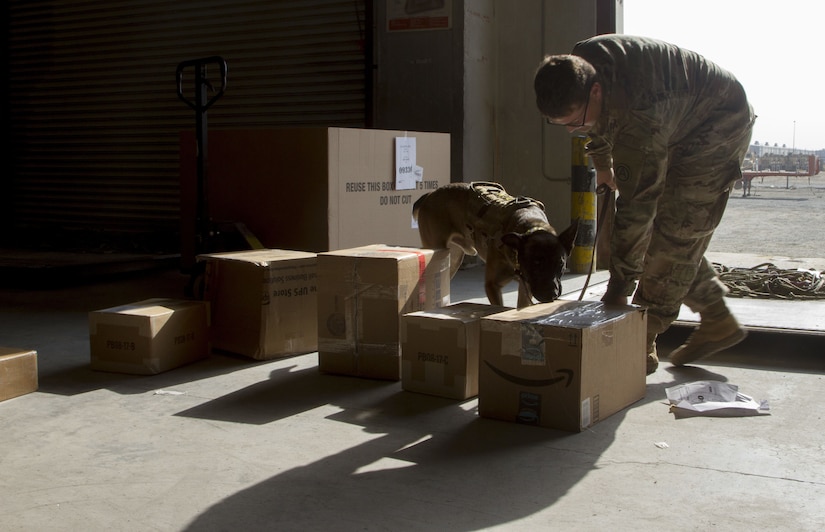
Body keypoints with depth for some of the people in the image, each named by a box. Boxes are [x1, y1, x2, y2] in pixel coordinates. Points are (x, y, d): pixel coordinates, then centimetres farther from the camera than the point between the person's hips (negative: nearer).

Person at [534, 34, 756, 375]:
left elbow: (637, 204, -42)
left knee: (674, 234, -15)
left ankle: (642, 344, -12)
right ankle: (717, 321, 17)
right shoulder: (578, 65, -18)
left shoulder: (639, 110, -43)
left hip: (718, 126, -9)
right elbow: (600, 123, 7)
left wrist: (618, 288, -38)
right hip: (680, 127, 9)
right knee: (677, 233, 7)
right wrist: (601, 162, 20)